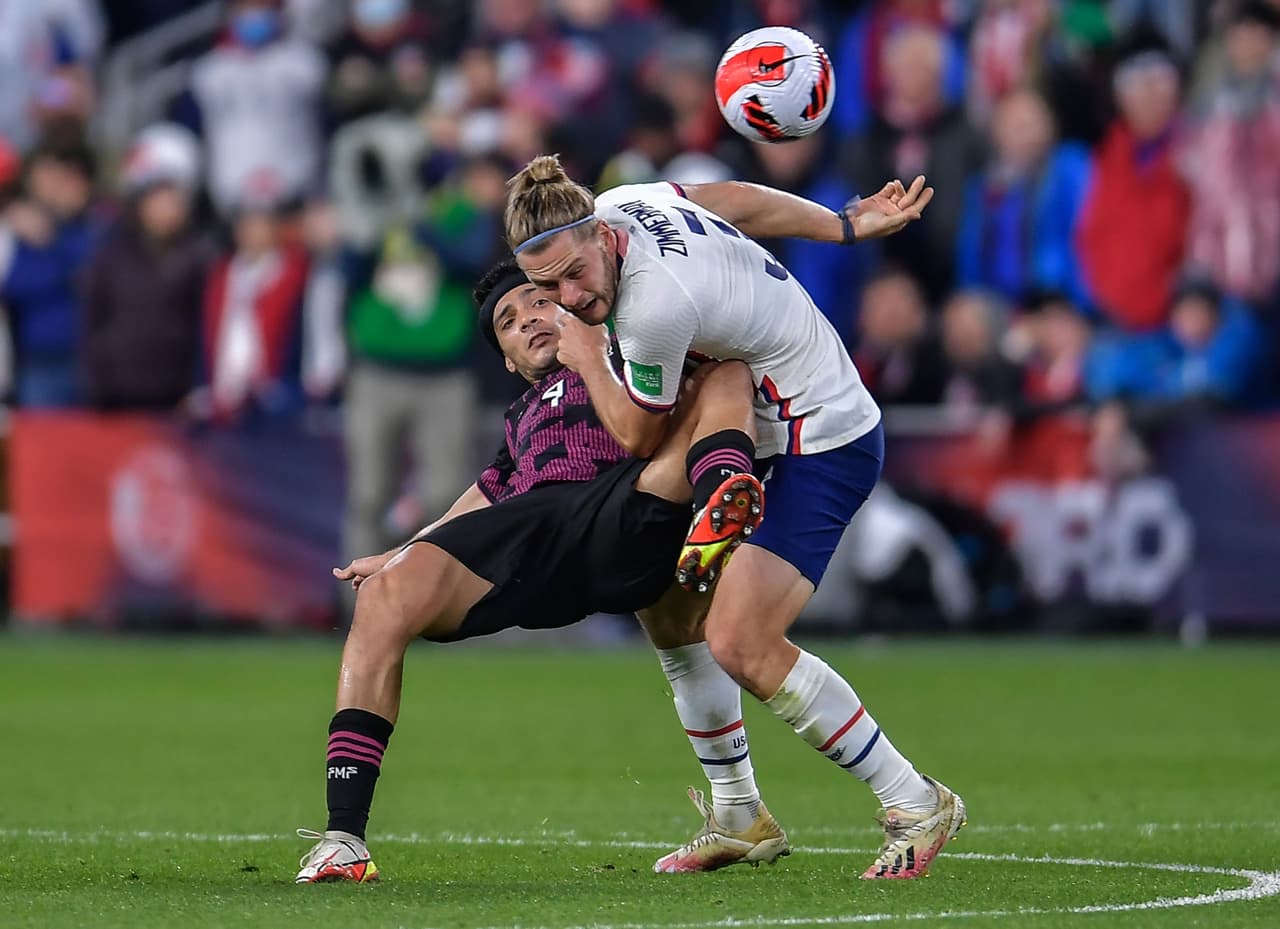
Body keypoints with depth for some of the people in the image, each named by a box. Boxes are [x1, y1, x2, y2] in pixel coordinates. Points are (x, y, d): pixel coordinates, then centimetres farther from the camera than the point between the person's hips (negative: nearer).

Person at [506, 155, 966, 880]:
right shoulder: (621, 202, -4)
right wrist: (848, 225, 25)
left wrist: (587, 358, 2)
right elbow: (736, 201, 15)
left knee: (741, 643, -20)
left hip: (823, 448, -10)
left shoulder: (655, 304, -30)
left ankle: (917, 805, -8)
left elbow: (641, 438, -13)